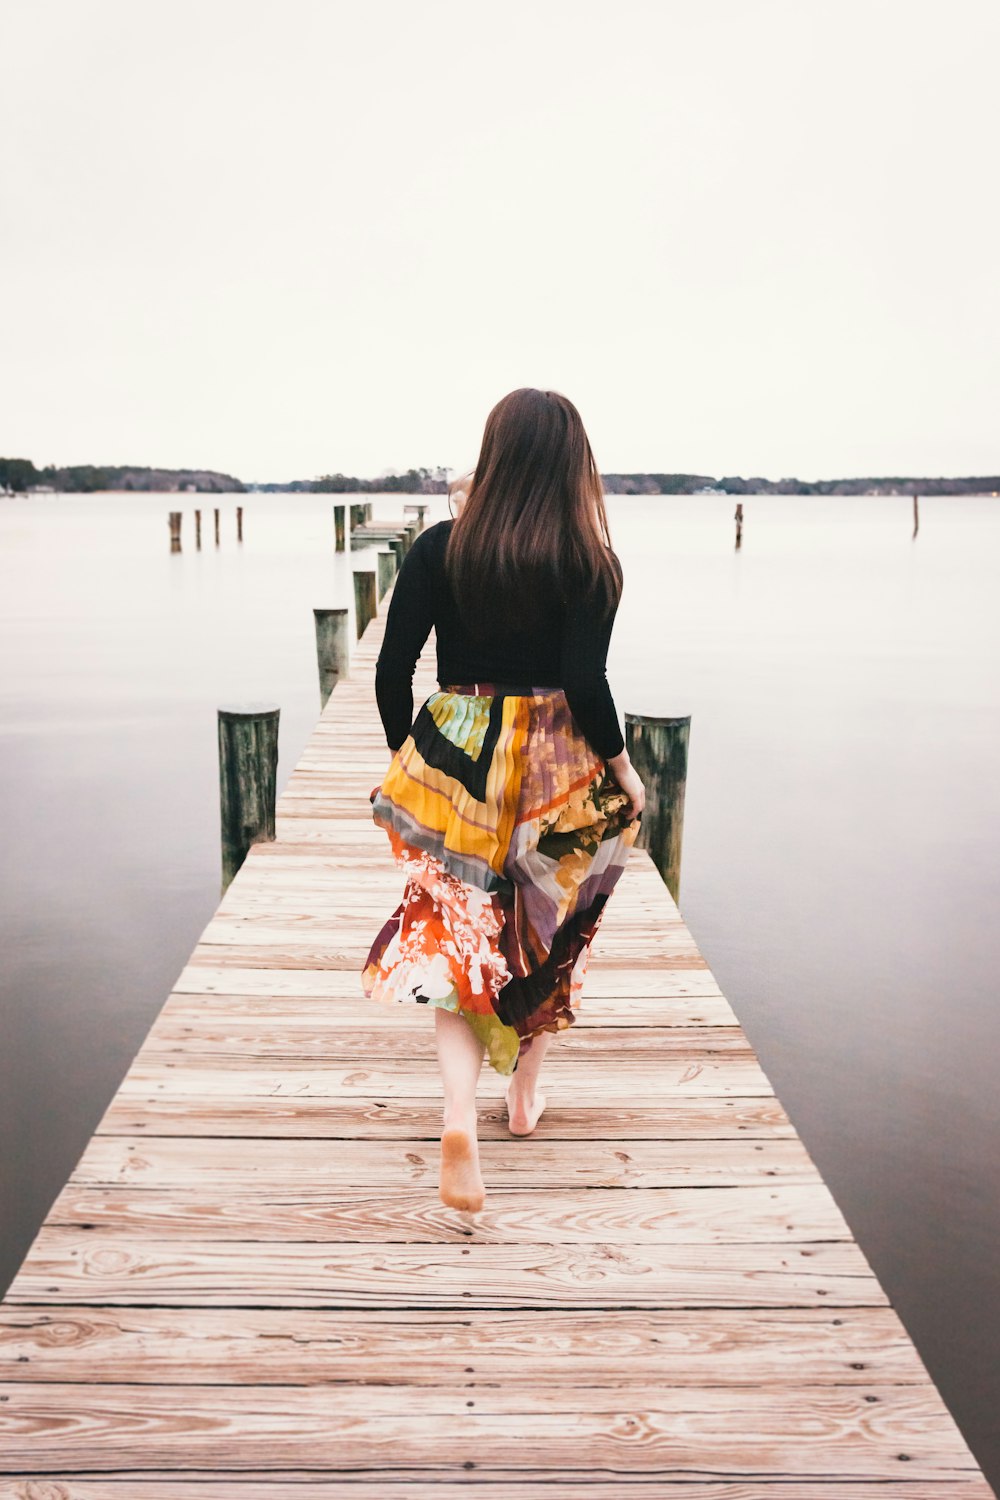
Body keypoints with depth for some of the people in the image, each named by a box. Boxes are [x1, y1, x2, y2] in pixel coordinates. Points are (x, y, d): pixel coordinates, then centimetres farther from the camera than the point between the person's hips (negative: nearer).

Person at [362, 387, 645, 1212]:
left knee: (455, 940, 7)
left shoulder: (438, 548, -3)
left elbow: (393, 671, -5)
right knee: (545, 934, 19)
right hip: (558, 773, 0)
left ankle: (460, 1114, -12)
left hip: (453, 764, 0)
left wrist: (408, 759, 10)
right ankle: (525, 1097, 35)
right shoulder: (590, 563, -8)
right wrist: (623, 772, -1)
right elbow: (585, 685, -16)